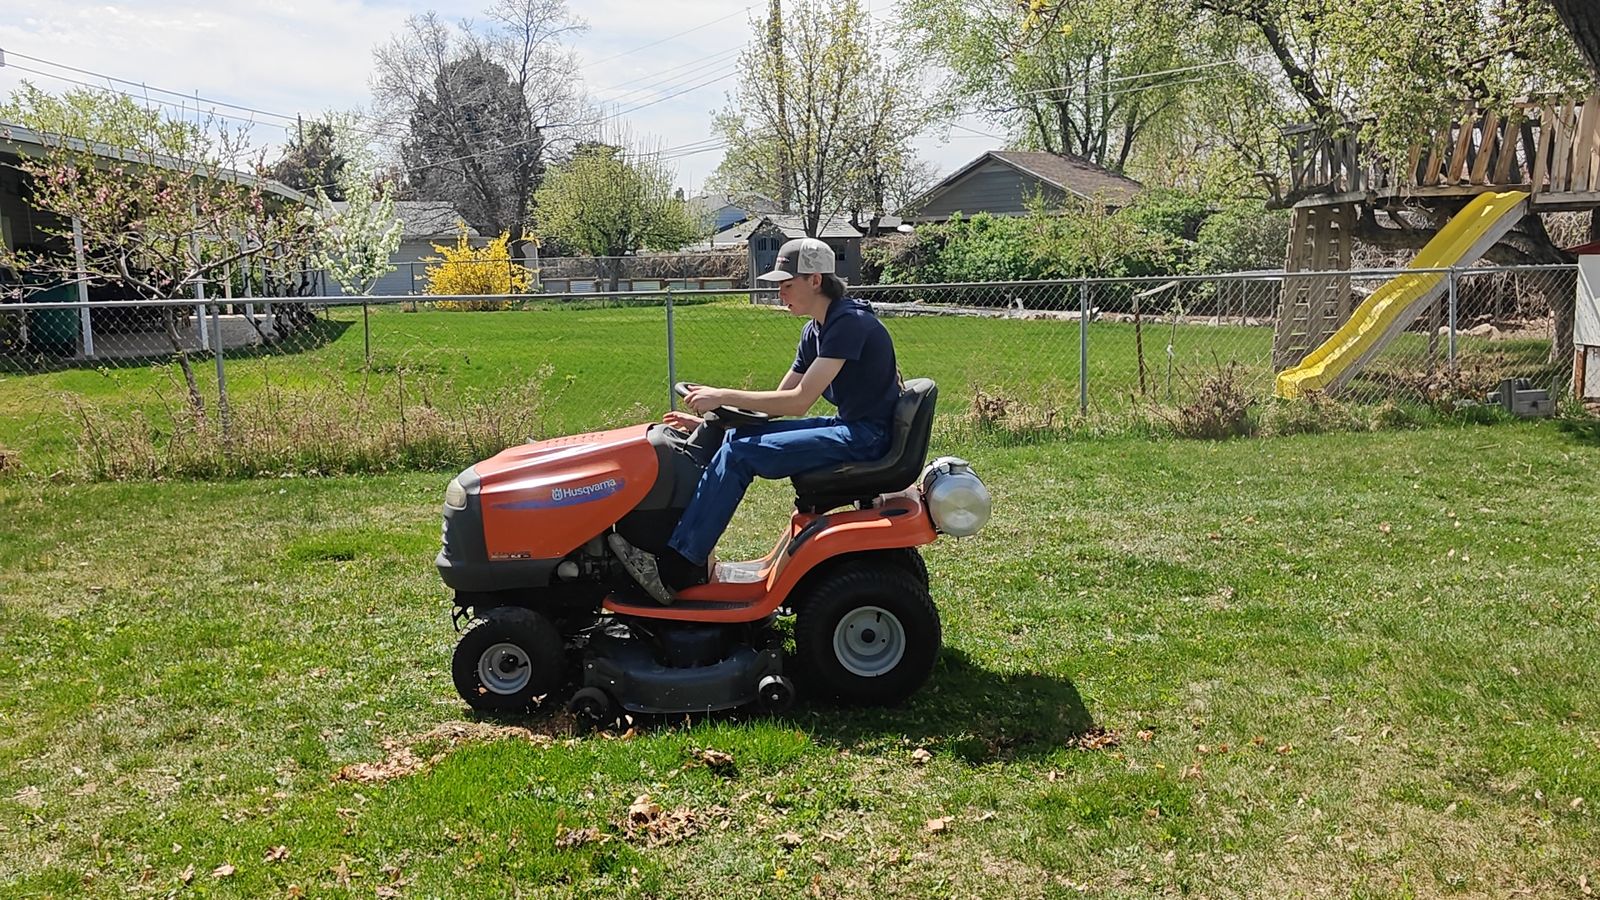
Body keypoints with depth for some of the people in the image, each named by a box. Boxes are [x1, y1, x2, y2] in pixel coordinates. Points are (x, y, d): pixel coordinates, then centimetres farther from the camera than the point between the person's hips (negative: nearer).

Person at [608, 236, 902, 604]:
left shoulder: (849, 323, -17)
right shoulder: (815, 331, 13)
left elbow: (799, 400, -23)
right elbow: (780, 399, 14)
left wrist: (722, 396, -19)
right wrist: (709, 420, 5)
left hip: (867, 436, -10)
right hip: (849, 427, 10)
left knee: (739, 453, -18)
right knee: (734, 436, 2)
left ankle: (675, 569, -15)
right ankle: (696, 561, -1)